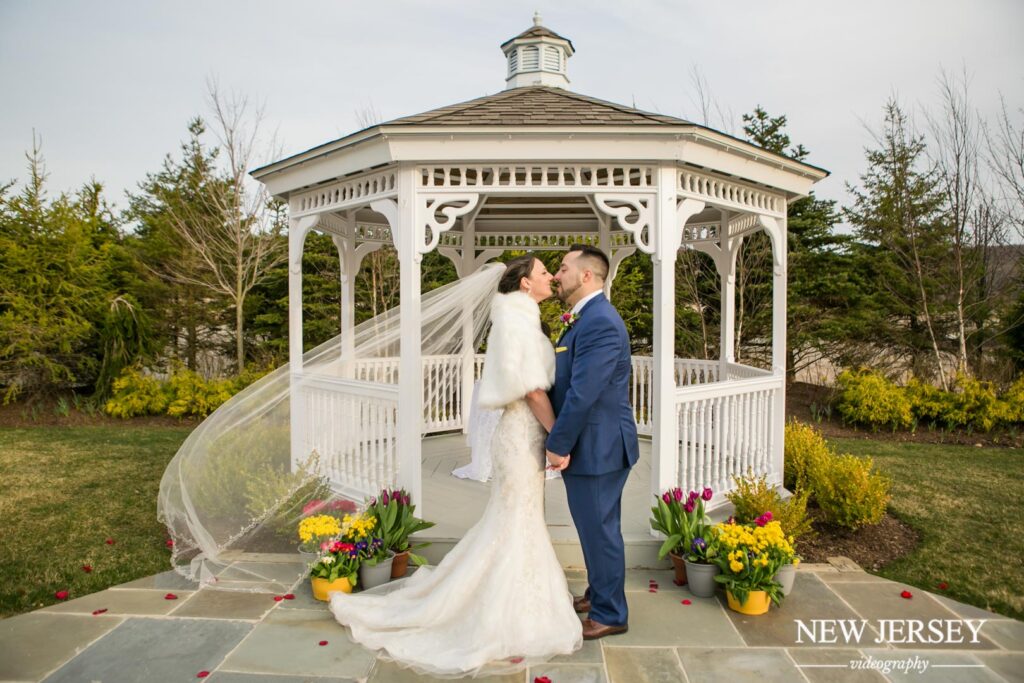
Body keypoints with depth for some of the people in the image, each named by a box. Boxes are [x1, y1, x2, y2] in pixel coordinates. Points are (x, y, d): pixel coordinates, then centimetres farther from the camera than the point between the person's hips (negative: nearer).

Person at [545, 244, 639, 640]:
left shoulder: (600, 322, -22)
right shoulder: (585, 319, 12)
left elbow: (583, 393, -25)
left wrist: (558, 444, -18)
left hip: (598, 446, -10)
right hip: (589, 444, 10)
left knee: (600, 529, 5)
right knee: (594, 526, 22)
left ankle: (610, 615, 23)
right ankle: (599, 594, 41)